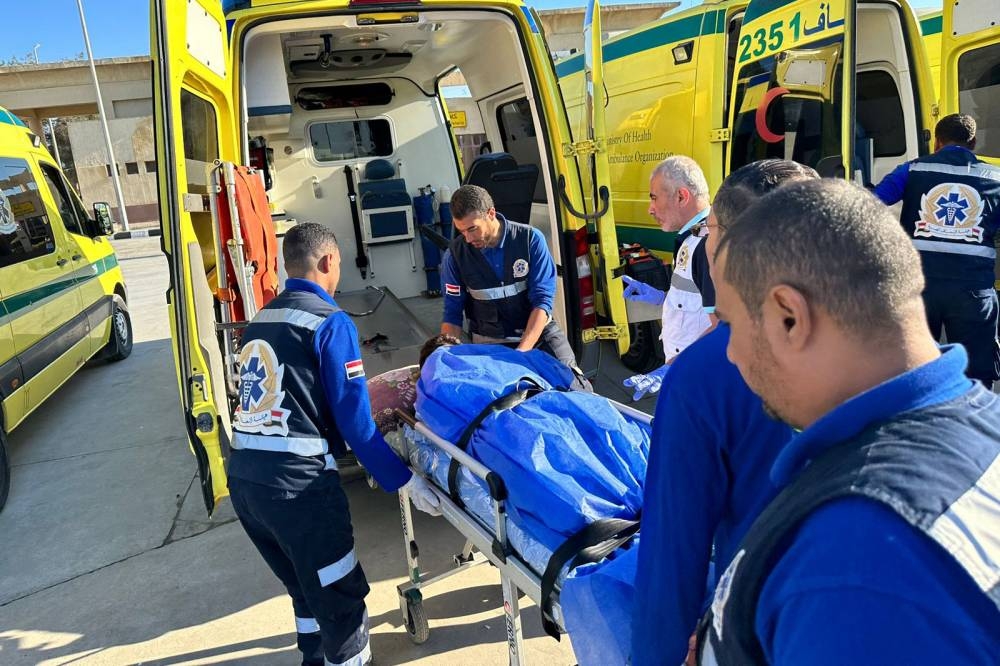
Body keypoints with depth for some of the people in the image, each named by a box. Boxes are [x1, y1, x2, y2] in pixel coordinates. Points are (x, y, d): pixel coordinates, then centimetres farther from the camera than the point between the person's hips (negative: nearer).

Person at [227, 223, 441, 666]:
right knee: (341, 596, 9)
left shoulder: (260, 320, 15)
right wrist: (404, 479, -4)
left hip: (243, 479, 8)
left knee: (308, 588, 26)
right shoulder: (330, 322, -8)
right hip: (297, 483, -8)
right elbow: (354, 419, -12)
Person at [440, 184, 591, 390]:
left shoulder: (530, 239, -11)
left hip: (539, 332, 0)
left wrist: (521, 353, -27)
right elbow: (452, 314, 0)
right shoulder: (455, 254, -8)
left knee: (576, 389, -17)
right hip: (490, 340, 1)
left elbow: (542, 301, -15)